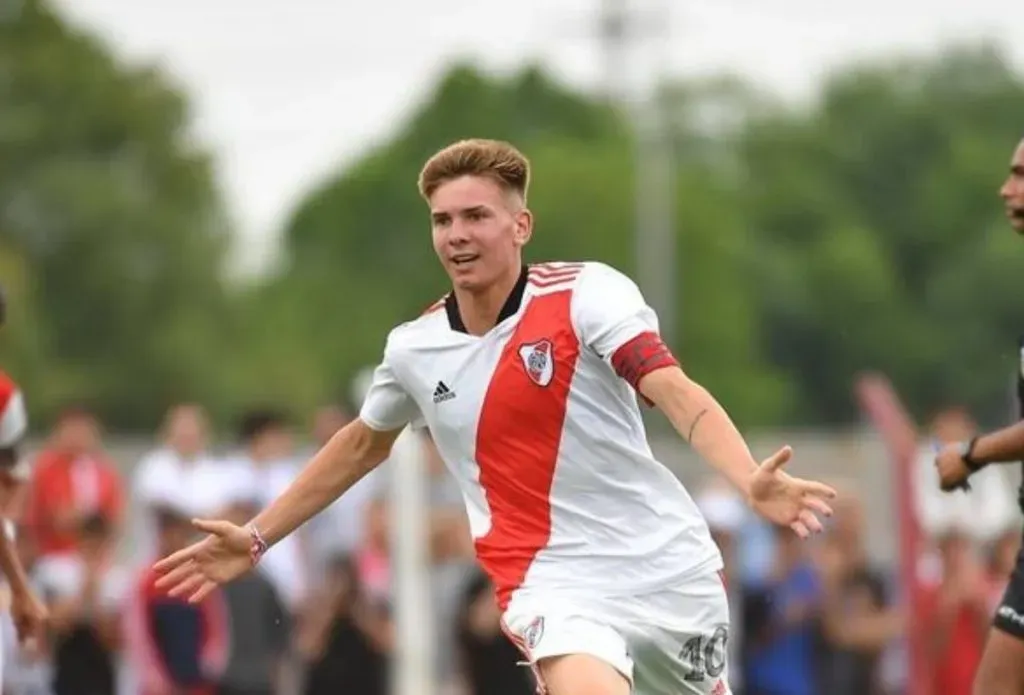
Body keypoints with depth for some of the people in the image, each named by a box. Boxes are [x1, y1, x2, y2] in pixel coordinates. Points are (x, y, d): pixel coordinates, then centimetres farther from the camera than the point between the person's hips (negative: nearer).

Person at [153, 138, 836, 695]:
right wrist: (255, 539, 24)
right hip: (557, 577, 0)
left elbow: (677, 394, -22)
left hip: (669, 567, 0)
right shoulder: (414, 349, 4)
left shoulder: (588, 293, -9)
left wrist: (752, 482, -40)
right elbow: (363, 446, 23)